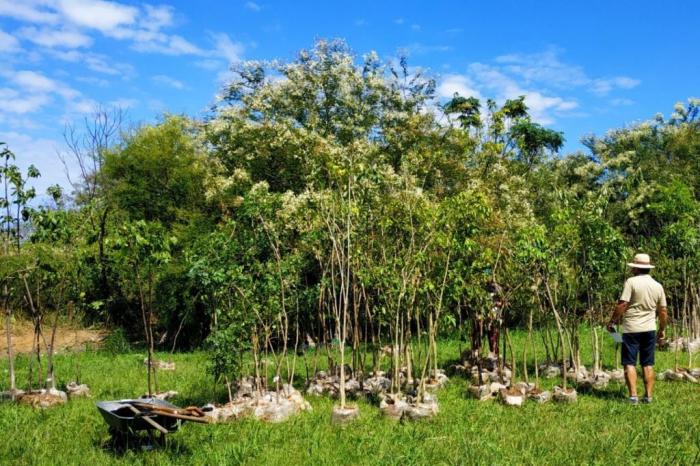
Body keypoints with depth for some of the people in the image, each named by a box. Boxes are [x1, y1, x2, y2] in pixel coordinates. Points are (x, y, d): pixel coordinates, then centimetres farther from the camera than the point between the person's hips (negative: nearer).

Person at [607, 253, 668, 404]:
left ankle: (633, 396, -4)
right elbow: (663, 311, 10)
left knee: (629, 363, 1)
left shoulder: (631, 282, -11)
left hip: (631, 329, -5)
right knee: (648, 364, 11)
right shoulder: (658, 286, 6)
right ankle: (648, 396, 13)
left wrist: (612, 321, -6)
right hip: (649, 329, 5)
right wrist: (662, 330, 22)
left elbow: (622, 305, -16)